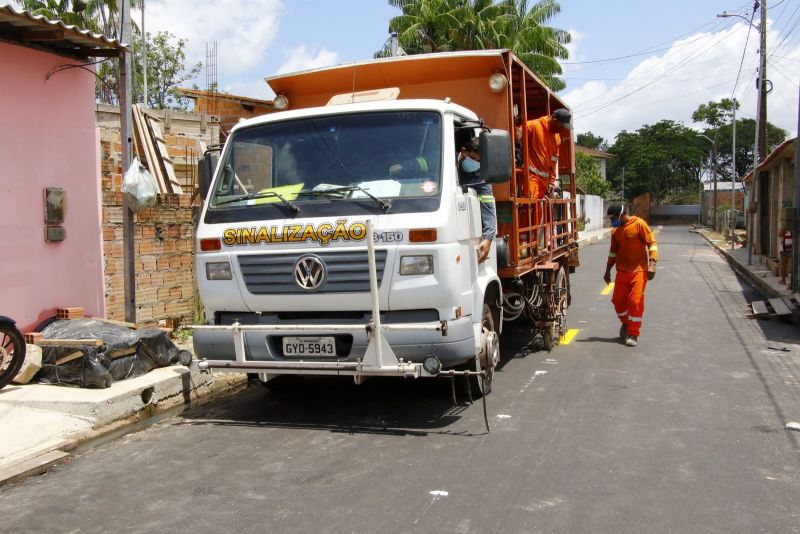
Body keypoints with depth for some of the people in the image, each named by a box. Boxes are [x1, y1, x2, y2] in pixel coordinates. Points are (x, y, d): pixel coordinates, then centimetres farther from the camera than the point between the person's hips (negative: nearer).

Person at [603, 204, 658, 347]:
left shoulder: (639, 224, -9)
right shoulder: (615, 231, 9)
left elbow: (652, 243, -10)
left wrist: (652, 264, -20)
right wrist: (608, 271, 19)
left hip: (638, 271, -6)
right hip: (622, 271, 6)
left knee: (635, 301, -9)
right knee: (618, 300, 7)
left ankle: (633, 334, 0)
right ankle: (626, 323, 34)